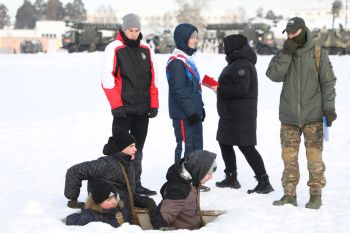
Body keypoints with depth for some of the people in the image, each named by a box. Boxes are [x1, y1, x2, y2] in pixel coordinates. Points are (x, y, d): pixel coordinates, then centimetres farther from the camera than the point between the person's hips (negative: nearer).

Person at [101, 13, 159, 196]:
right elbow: (107, 79, -11)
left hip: (143, 110, 6)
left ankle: (135, 184, 21)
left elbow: (152, 79, 13)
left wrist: (154, 104, 8)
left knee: (137, 149, 13)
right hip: (124, 110, -6)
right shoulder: (114, 48, -7)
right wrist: (117, 105, -16)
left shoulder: (145, 49, 10)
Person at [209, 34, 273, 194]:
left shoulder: (242, 65, -18)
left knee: (246, 147, -10)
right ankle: (231, 178, 30)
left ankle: (264, 182, -7)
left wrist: (220, 90, -17)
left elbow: (241, 88, -27)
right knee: (224, 143, 19)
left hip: (241, 115, -11)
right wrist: (218, 86, 5)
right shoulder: (236, 62, 15)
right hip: (230, 114, 11)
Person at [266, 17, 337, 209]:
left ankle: (316, 195, 8)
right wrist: (286, 53, -16)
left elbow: (328, 82, 1)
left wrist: (329, 107, -5)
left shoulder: (318, 53, 0)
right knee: (289, 157, 5)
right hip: (289, 116, 3)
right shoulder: (283, 54, 6)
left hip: (312, 116, -2)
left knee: (314, 157, -2)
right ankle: (289, 194, 14)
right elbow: (274, 75, -9)